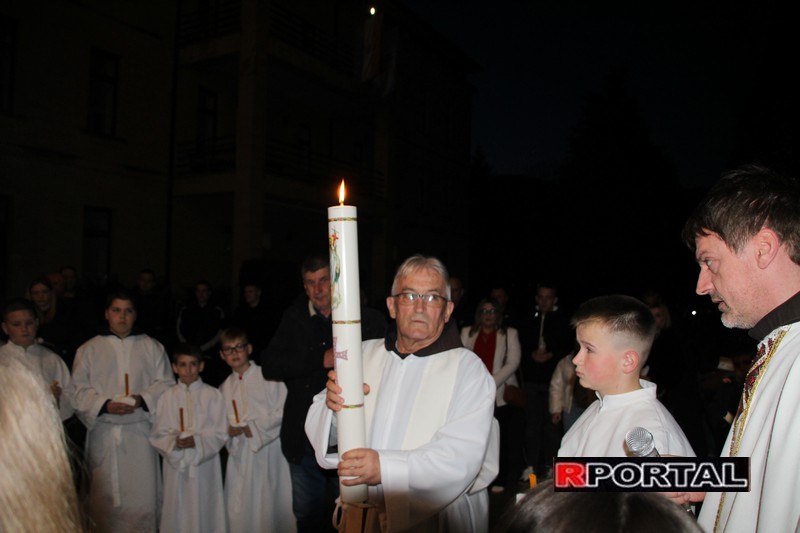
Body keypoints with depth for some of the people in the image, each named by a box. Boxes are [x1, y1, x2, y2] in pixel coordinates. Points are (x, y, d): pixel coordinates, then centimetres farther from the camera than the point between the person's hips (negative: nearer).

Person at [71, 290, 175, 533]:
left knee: (142, 492, 2)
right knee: (104, 494, 7)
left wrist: (142, 399, -14)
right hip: (103, 433, 0)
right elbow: (79, 390, 1)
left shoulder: (152, 347, 7)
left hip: (140, 432, 0)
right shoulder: (88, 349, 7)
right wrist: (106, 405, -14)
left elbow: (165, 383, 3)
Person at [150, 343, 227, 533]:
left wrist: (197, 441, -18)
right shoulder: (167, 397, 3)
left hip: (205, 464, -1)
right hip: (175, 463, 1)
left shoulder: (213, 395, -2)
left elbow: (220, 433, -3)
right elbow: (157, 435, 2)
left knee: (203, 510, 3)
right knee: (178, 511, 6)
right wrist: (174, 442, -16)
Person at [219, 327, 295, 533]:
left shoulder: (268, 376, -5)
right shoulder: (226, 387, 12)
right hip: (241, 454, 4)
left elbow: (283, 410, -11)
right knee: (240, 505, 4)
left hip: (270, 449, -4)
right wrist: (229, 430, -6)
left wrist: (253, 428, -13)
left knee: (272, 500, 0)